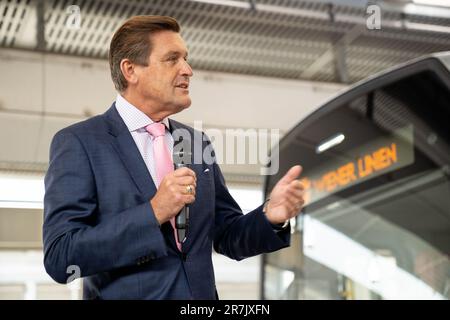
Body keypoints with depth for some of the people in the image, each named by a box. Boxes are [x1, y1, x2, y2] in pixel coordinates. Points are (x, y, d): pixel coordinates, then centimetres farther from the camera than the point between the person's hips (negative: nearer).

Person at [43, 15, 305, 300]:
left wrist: (269, 217, -10)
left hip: (201, 293, 5)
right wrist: (153, 212, -24)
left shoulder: (199, 143, 6)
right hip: (125, 293, -5)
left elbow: (227, 238, 9)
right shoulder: (78, 142, -10)